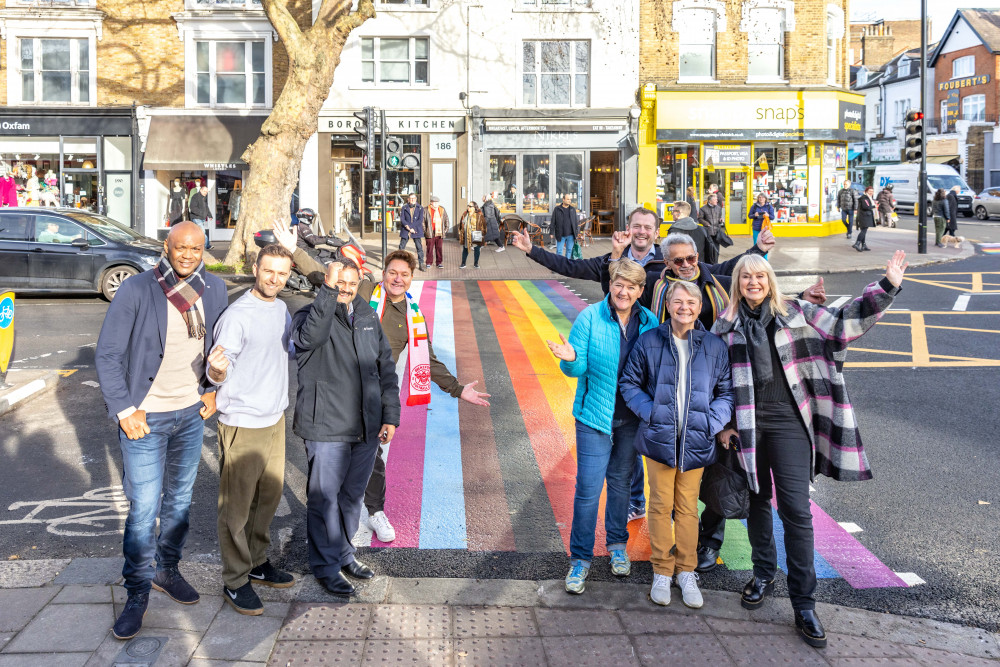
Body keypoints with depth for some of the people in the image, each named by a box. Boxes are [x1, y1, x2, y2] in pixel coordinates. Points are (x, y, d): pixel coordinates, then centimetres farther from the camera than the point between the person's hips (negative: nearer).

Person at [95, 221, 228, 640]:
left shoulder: (213, 290, 0)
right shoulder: (136, 290, -14)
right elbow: (107, 355, -11)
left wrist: (212, 390, 9)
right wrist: (125, 410, -14)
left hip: (191, 414, 5)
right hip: (145, 417, -4)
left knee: (179, 499, 16)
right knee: (144, 509, -3)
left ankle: (167, 570, 34)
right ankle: (137, 593, 12)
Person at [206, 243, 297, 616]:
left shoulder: (281, 309, 7)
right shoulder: (237, 316, -18)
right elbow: (219, 374, -19)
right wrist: (217, 370, -40)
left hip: (275, 417, 8)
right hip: (243, 423, -8)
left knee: (269, 494, 18)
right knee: (237, 504, 1)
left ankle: (257, 562, 34)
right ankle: (236, 581, 12)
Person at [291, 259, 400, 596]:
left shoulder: (368, 319, 10)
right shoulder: (310, 315, -7)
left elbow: (386, 369, 14)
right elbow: (310, 337, -33)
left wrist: (390, 416, 9)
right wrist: (328, 290, -35)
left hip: (366, 428, 6)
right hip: (326, 428, -5)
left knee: (353, 494, 17)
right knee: (325, 497, 3)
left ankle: (344, 553, 33)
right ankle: (326, 565, 17)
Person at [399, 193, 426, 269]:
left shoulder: (420, 208, 3)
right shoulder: (404, 208, 5)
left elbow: (420, 220, -5)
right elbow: (402, 219, -2)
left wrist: (410, 226, -13)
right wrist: (409, 229, -14)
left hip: (416, 230, -1)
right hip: (405, 231, 1)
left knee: (419, 247, -5)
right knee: (401, 247, 3)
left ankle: (421, 264, 0)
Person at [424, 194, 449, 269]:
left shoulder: (442, 210, 11)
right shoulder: (426, 210, 0)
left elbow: (446, 221, 19)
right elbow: (423, 221, 2)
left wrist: (445, 230, 11)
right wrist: (425, 231, -3)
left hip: (440, 234, 3)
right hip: (430, 234, -3)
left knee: (440, 248, 2)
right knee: (430, 248, 0)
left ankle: (440, 263, 9)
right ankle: (429, 263, 9)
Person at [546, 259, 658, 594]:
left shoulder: (649, 322, 0)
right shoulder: (589, 318, -9)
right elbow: (578, 368, -9)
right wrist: (570, 359, -31)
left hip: (633, 416, 3)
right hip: (595, 415, -3)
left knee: (621, 480, 17)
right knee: (588, 487, -3)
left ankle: (617, 545, 37)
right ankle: (580, 558, 11)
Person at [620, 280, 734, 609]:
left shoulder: (715, 347, 2)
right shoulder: (649, 341, -1)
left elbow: (727, 392, 8)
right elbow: (629, 382, 5)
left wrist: (712, 421, -6)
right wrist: (650, 412, -8)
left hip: (696, 442, 1)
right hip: (659, 437, 0)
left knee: (688, 507, 9)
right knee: (660, 505, 6)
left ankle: (686, 572, 23)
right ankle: (662, 571, 20)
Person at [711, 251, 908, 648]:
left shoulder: (795, 313, 4)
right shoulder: (726, 325, 6)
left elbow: (844, 324, 2)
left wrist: (886, 287, -7)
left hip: (788, 422, -1)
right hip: (745, 424, 2)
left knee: (796, 511, -6)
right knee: (757, 501, 13)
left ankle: (804, 603, 2)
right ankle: (763, 575, 34)